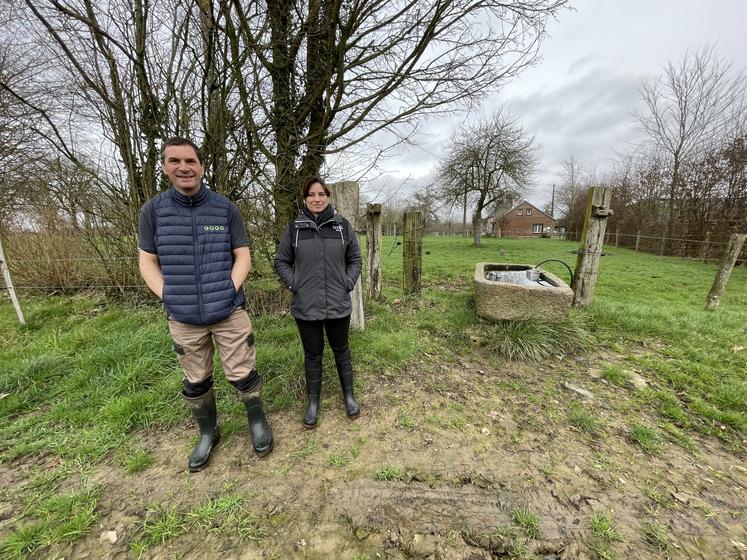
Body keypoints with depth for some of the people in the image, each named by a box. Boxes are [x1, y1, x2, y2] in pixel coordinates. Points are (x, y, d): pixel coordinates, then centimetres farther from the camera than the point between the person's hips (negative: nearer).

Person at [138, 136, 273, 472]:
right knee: (195, 381, 16)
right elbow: (147, 262, 5)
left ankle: (257, 421, 33)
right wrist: (169, 298, -6)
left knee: (242, 374, 5)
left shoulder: (226, 208, -2)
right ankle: (208, 433, 40)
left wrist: (230, 292, -12)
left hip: (229, 312, -2)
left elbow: (243, 256, -1)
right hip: (183, 317, 2)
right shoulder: (153, 211, 1)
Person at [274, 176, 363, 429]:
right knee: (312, 354, 14)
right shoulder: (294, 228, -1)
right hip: (306, 306, 0)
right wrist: (294, 284, -5)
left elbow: (355, 259, 8)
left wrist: (348, 283, -3)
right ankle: (313, 402, 36)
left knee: (341, 349, 17)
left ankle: (349, 395, 39)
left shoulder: (343, 225, 0)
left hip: (338, 304, 0)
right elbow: (281, 262, 7)